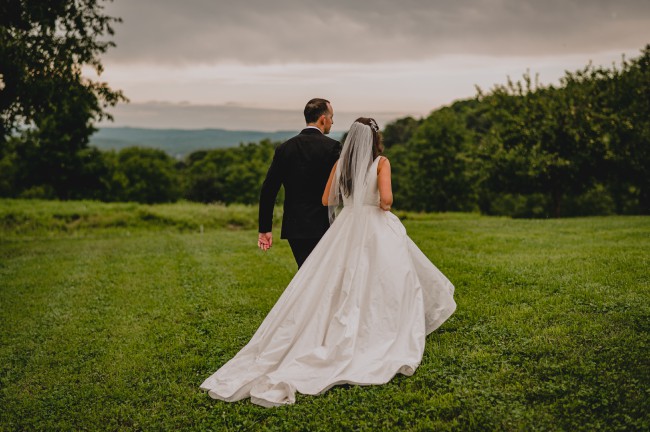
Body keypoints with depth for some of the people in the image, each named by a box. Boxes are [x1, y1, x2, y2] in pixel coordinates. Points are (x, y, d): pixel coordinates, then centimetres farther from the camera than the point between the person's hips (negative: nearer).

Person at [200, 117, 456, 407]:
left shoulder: (340, 163, 5)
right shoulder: (381, 163, -7)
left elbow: (327, 200, 10)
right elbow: (386, 198, -19)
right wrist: (383, 207, 3)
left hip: (346, 229, 4)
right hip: (377, 229, -3)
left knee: (341, 288, 6)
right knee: (385, 285, 6)